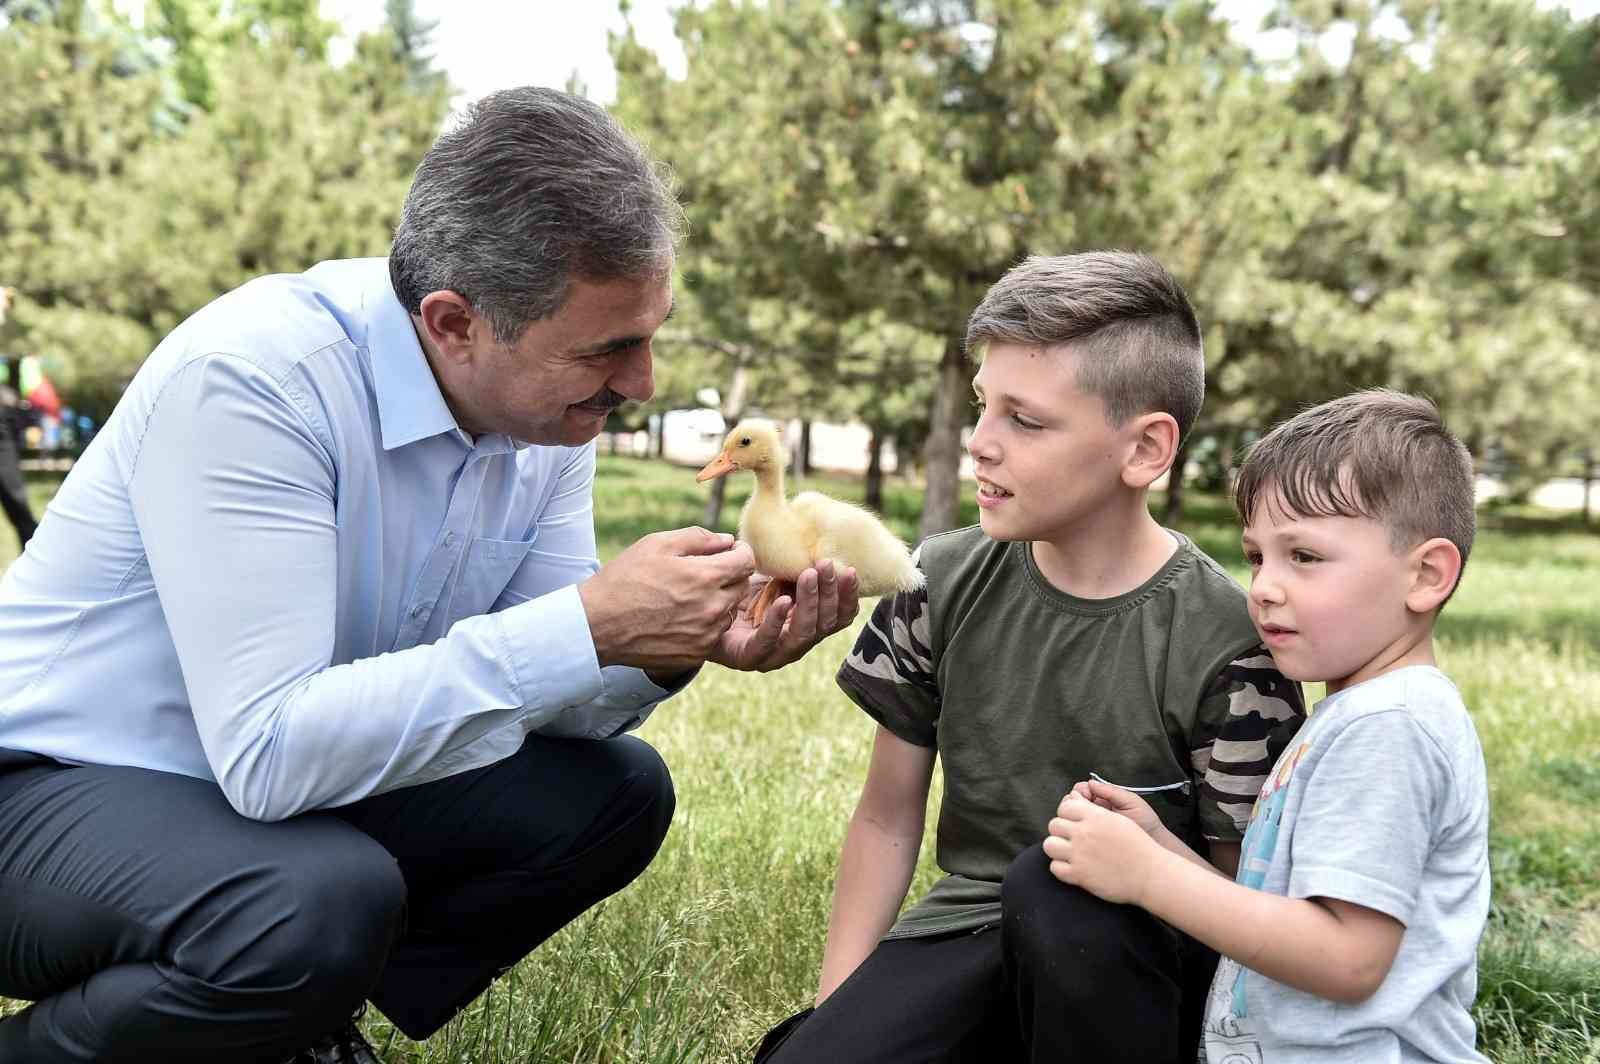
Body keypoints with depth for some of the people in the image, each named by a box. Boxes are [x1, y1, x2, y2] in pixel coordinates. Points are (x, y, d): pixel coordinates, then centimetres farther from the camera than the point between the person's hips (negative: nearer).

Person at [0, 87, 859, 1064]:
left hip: (306, 777, 7)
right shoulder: (246, 379, -29)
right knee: (326, 903, -35)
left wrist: (669, 652, -24)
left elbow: (533, 678, -2)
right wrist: (591, 625, -37)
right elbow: (268, 748, -35)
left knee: (616, 790, -3)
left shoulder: (555, 399, -8)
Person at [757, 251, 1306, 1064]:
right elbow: (887, 817, 5)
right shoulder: (943, 585, -2)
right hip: (967, 929, 2)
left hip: (1124, 961, -1)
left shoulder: (1223, 642, -14)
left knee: (1060, 881, -34)